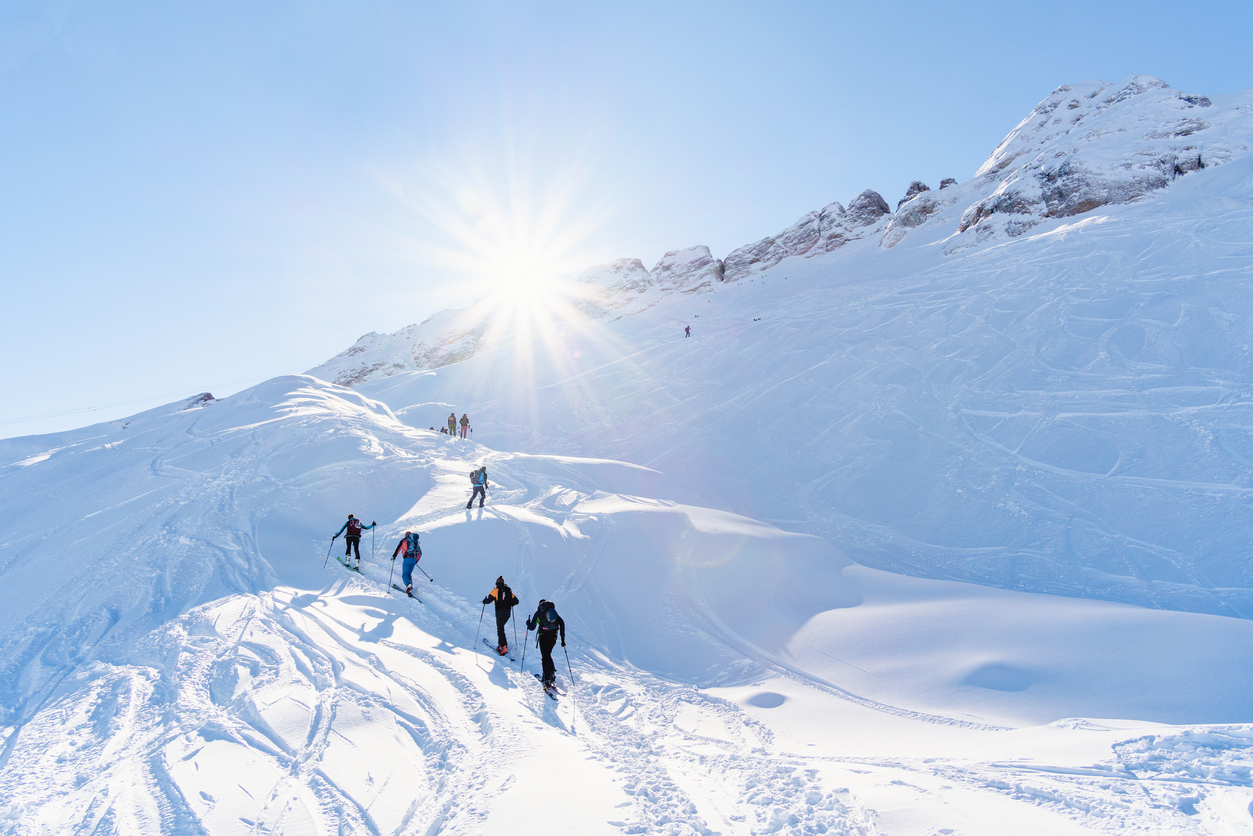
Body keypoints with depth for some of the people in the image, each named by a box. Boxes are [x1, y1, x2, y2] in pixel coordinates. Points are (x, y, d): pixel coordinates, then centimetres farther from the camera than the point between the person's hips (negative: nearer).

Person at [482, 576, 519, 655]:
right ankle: (500, 645, 20)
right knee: (500, 627, 21)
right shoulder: (509, 591, 12)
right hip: (508, 613, 5)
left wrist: (484, 601, 12)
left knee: (500, 630, -6)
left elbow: (489, 600, -9)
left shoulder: (496, 590, -3)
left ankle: (504, 646, -17)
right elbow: (516, 601, 12)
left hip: (500, 613, -5)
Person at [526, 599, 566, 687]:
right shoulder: (554, 612, 16)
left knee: (545, 657, 0)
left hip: (544, 636, -4)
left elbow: (532, 627, 3)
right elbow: (562, 623, 6)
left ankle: (547, 680, -6)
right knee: (548, 655, 22)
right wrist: (563, 638, 8)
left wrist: (528, 623, 26)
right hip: (553, 636, 4)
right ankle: (552, 673, 10)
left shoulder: (538, 613, 6)